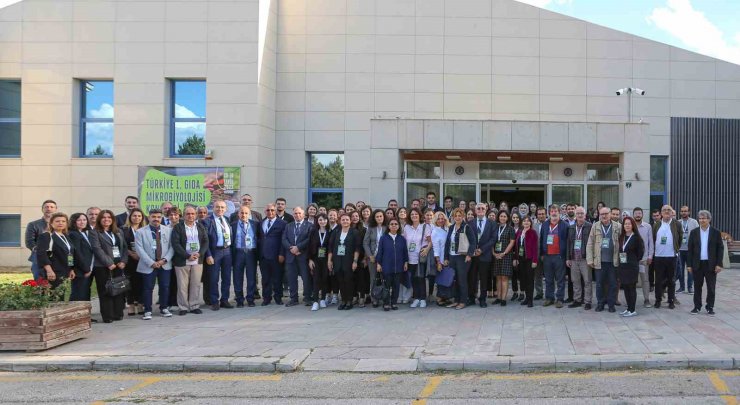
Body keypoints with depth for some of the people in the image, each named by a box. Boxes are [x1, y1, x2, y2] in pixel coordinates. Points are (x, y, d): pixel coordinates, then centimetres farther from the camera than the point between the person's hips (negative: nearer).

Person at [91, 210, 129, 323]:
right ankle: (108, 316, 0)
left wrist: (123, 261, -2)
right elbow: (97, 249, -11)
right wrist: (109, 263, -15)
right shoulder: (95, 233, -2)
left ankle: (118, 314, 11)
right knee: (105, 292, -3)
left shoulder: (118, 232, 16)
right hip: (103, 267, -5)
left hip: (119, 265, 5)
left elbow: (125, 247, 13)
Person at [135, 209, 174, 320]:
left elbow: (172, 247, 4)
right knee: (148, 288, 0)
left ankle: (163, 308, 20)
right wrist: (151, 263, -14)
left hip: (165, 264, 2)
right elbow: (140, 249, -8)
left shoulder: (168, 230, 6)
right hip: (148, 265, -2)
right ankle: (147, 311, 9)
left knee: (165, 287, 5)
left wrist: (165, 259, -10)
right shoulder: (140, 232, -1)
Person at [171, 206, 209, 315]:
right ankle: (183, 308, 8)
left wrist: (199, 254, -9)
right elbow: (175, 244, -9)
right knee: (182, 285, 0)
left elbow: (205, 241, 8)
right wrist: (188, 256, -15)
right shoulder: (177, 227, -1)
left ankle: (195, 306, 13)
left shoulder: (201, 227, 11)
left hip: (198, 261, 3)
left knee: (196, 284, 5)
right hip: (182, 261, -3)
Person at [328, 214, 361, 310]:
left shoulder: (354, 232, 0)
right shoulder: (335, 233, 10)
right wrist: (330, 260, 4)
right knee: (340, 281, 4)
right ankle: (343, 301, 13)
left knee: (349, 281, -2)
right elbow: (331, 247, 10)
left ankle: (349, 301, 7)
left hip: (349, 261, -3)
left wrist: (355, 261, -12)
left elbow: (357, 248, -5)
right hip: (337, 261, 3)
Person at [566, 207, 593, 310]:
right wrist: (568, 258, 12)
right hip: (574, 259, 5)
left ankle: (587, 301, 5)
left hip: (585, 258, -5)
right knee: (575, 281, 10)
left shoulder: (590, 227, -4)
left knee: (587, 281, -1)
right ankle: (577, 300, 19)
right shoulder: (571, 228, 14)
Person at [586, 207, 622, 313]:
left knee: (613, 284, 5)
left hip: (613, 261, -1)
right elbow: (590, 244, 4)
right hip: (599, 261, 1)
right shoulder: (595, 227, 5)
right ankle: (600, 303, 17)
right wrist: (590, 259, -2)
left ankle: (611, 304, 16)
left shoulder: (617, 227, 3)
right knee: (599, 284, 6)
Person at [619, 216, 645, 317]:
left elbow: (641, 251, -5)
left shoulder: (636, 237, -7)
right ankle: (628, 308, 18)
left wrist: (635, 261, 0)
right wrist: (620, 259, 7)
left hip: (632, 267, -6)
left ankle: (632, 310, 4)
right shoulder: (621, 237, 10)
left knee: (631, 287, -2)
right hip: (622, 266, 6)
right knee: (625, 287, 9)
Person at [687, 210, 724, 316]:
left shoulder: (716, 232, 0)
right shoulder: (694, 232, 3)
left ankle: (710, 307, 13)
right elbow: (690, 249, 4)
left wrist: (719, 264, -7)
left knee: (711, 287, 4)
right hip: (697, 264, 1)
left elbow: (720, 248, 0)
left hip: (711, 264, -1)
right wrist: (689, 264, -1)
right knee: (697, 287, 8)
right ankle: (697, 306, 17)